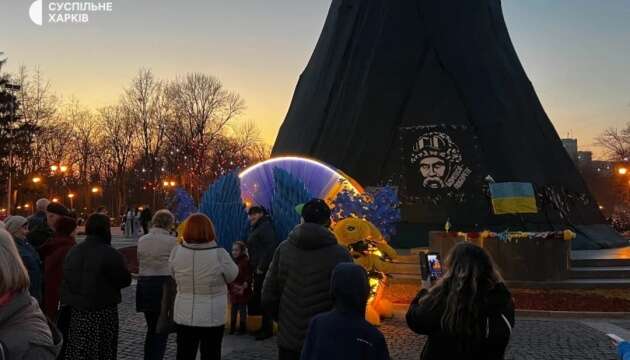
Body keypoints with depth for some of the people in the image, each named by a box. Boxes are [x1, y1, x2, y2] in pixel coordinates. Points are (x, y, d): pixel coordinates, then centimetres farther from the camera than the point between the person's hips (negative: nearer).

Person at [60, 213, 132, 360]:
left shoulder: (72, 252, 5)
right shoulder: (110, 254, -16)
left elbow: (65, 280, 10)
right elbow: (125, 280, -10)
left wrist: (67, 301, 18)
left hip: (75, 312, 6)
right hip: (102, 313, -6)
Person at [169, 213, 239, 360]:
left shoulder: (177, 252, -12)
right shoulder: (219, 254, -20)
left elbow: (174, 277, 3)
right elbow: (232, 275, -4)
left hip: (184, 316, 2)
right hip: (213, 317, -2)